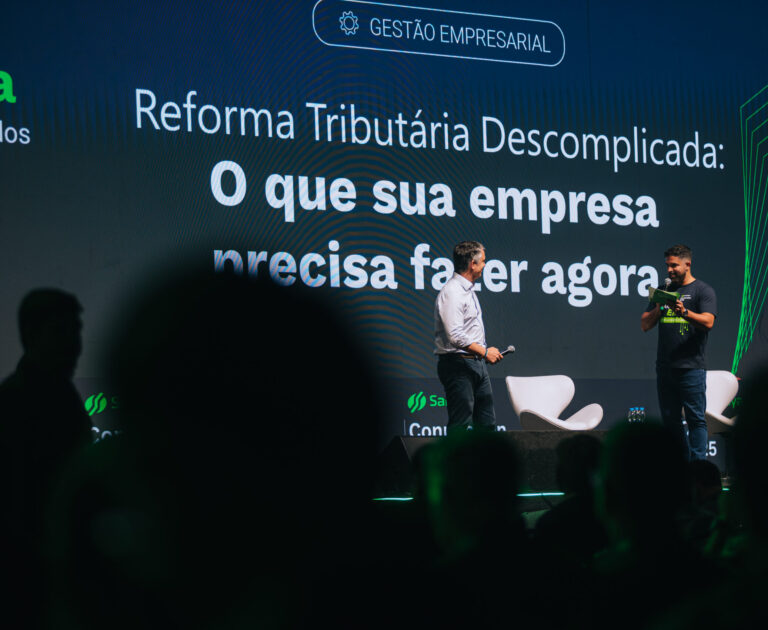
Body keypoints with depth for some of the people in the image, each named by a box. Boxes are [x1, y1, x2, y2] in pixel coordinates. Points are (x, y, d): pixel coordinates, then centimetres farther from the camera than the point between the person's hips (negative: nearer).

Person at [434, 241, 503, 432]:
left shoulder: (468, 290, 16)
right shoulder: (451, 292, -17)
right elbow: (455, 335, -25)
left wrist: (485, 351, 16)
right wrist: (484, 352, -20)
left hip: (476, 363, 10)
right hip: (457, 364, -10)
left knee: (487, 422, 10)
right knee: (460, 423, -9)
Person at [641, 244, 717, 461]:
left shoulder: (703, 291, 2)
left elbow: (708, 322, -13)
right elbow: (645, 325, 14)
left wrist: (685, 312, -29)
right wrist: (658, 310, -6)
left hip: (691, 367, -6)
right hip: (665, 367, 6)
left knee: (696, 419, -7)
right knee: (670, 419, 7)